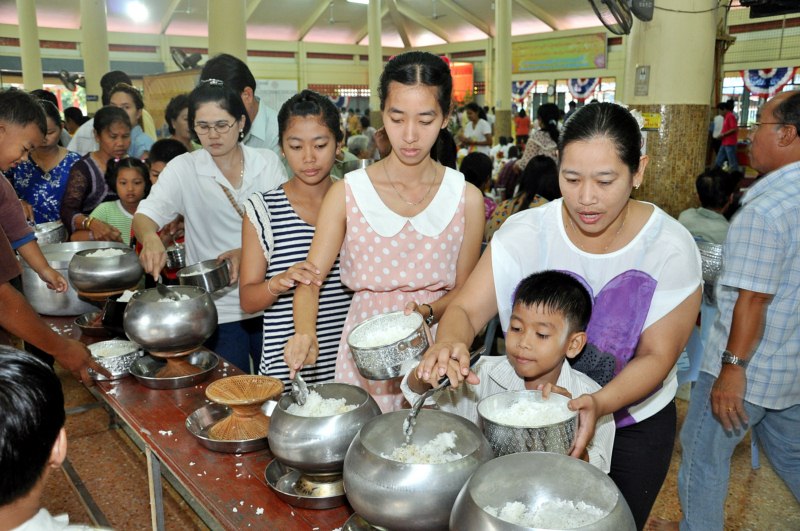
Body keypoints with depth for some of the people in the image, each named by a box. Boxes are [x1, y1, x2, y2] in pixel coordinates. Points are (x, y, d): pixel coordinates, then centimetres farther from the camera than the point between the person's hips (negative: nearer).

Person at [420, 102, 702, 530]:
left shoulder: (670, 247, -18)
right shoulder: (527, 232, -16)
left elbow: (657, 355, -17)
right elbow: (465, 309, -19)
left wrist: (601, 403, -36)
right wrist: (450, 343, -42)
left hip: (634, 422, 0)